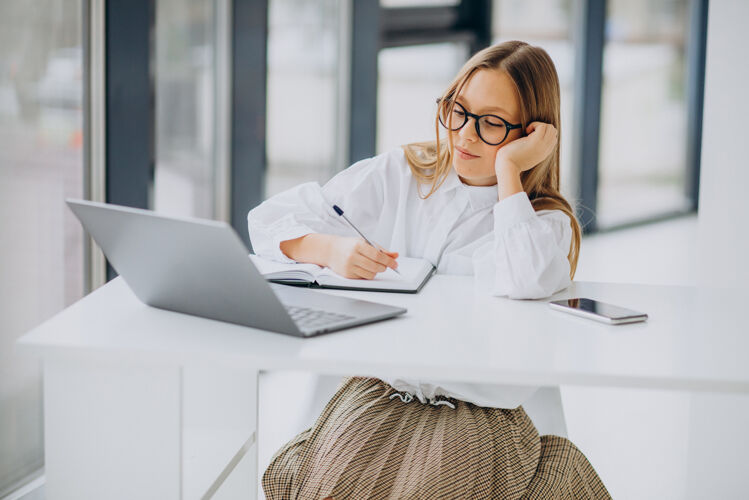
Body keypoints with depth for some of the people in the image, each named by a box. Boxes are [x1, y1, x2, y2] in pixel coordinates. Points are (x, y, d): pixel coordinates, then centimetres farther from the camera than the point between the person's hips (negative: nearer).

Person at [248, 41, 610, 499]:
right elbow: (269, 220, 7)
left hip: (481, 413, -1)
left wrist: (508, 169, -17)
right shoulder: (400, 175, 7)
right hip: (379, 391, 2)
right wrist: (328, 250, -15)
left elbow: (525, 283, -28)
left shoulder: (545, 222, -1)